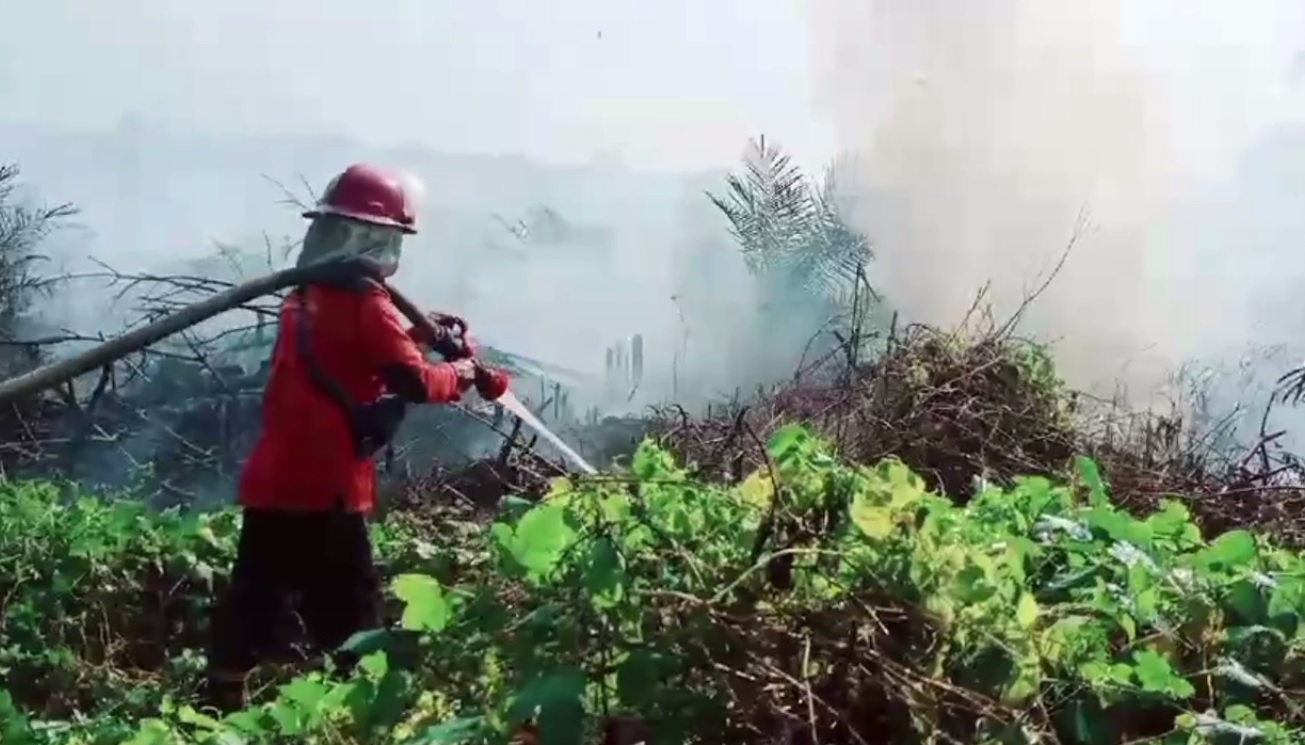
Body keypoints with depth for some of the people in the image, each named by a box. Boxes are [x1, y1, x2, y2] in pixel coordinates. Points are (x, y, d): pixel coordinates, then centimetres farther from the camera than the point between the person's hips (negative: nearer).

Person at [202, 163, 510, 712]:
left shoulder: (305, 296, 14)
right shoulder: (365, 303, -11)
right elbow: (415, 383, -16)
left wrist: (416, 334, 16)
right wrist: (463, 370, 1)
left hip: (271, 482, 8)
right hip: (324, 489, -8)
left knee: (252, 604, 13)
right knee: (349, 617, -1)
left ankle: (220, 703, 18)